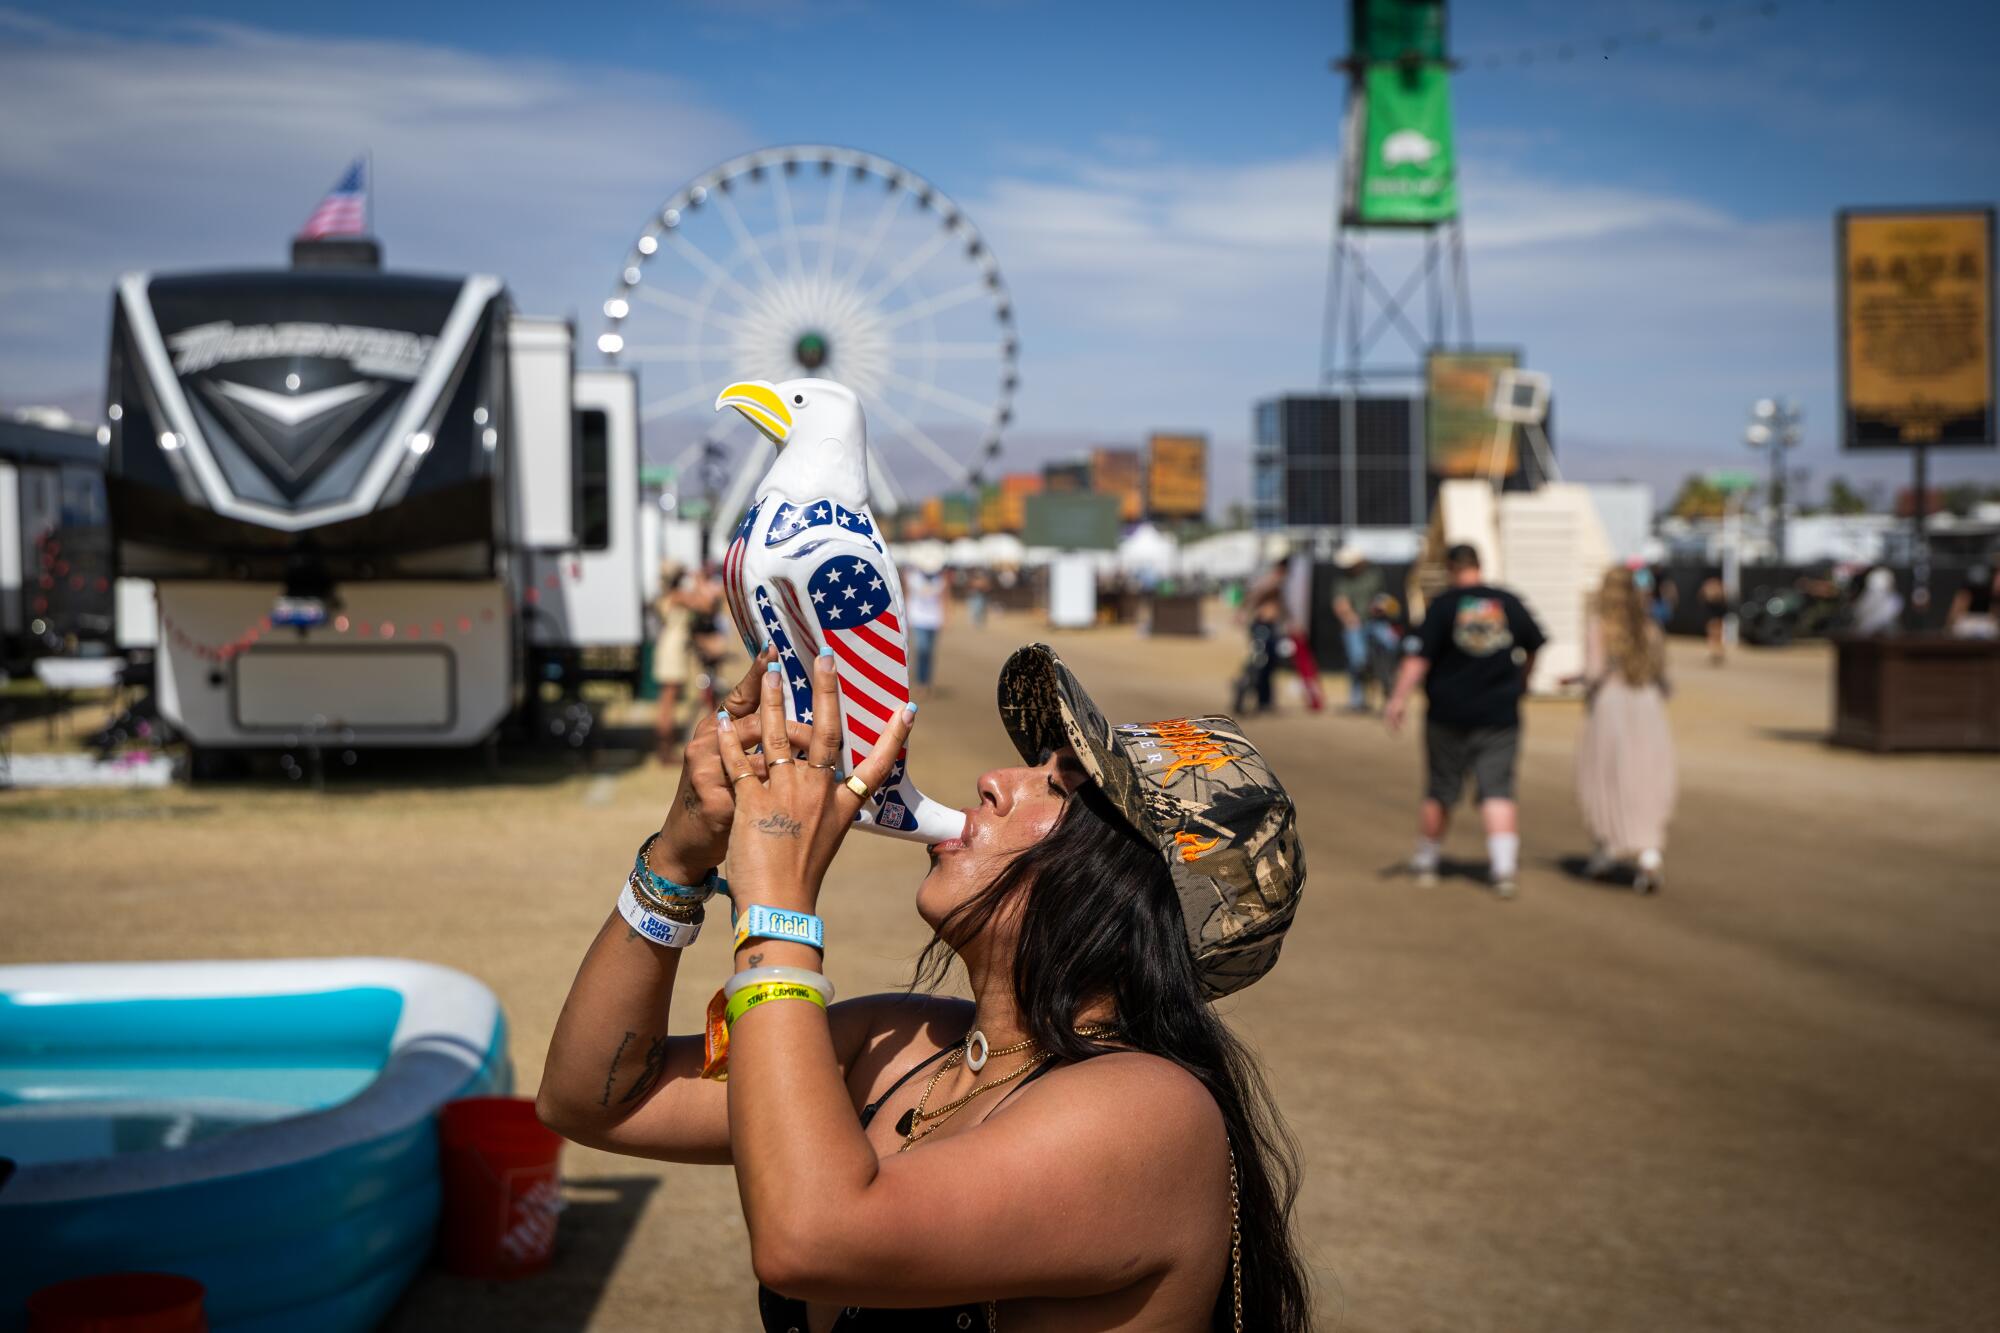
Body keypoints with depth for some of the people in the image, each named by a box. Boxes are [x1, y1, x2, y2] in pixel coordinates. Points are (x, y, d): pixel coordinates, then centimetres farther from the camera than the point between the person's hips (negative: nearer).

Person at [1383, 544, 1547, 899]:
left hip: (1449, 715, -1)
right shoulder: (1509, 602, 3)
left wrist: (1400, 697, -18)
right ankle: (1504, 864, -16)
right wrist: (1521, 681, 37)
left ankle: (1426, 860, 26)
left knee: (1440, 792, 11)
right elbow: (1534, 645, 19)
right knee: (1498, 792, -1)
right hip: (1500, 714, 1)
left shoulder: (1444, 604, -6)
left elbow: (1418, 656, -16)